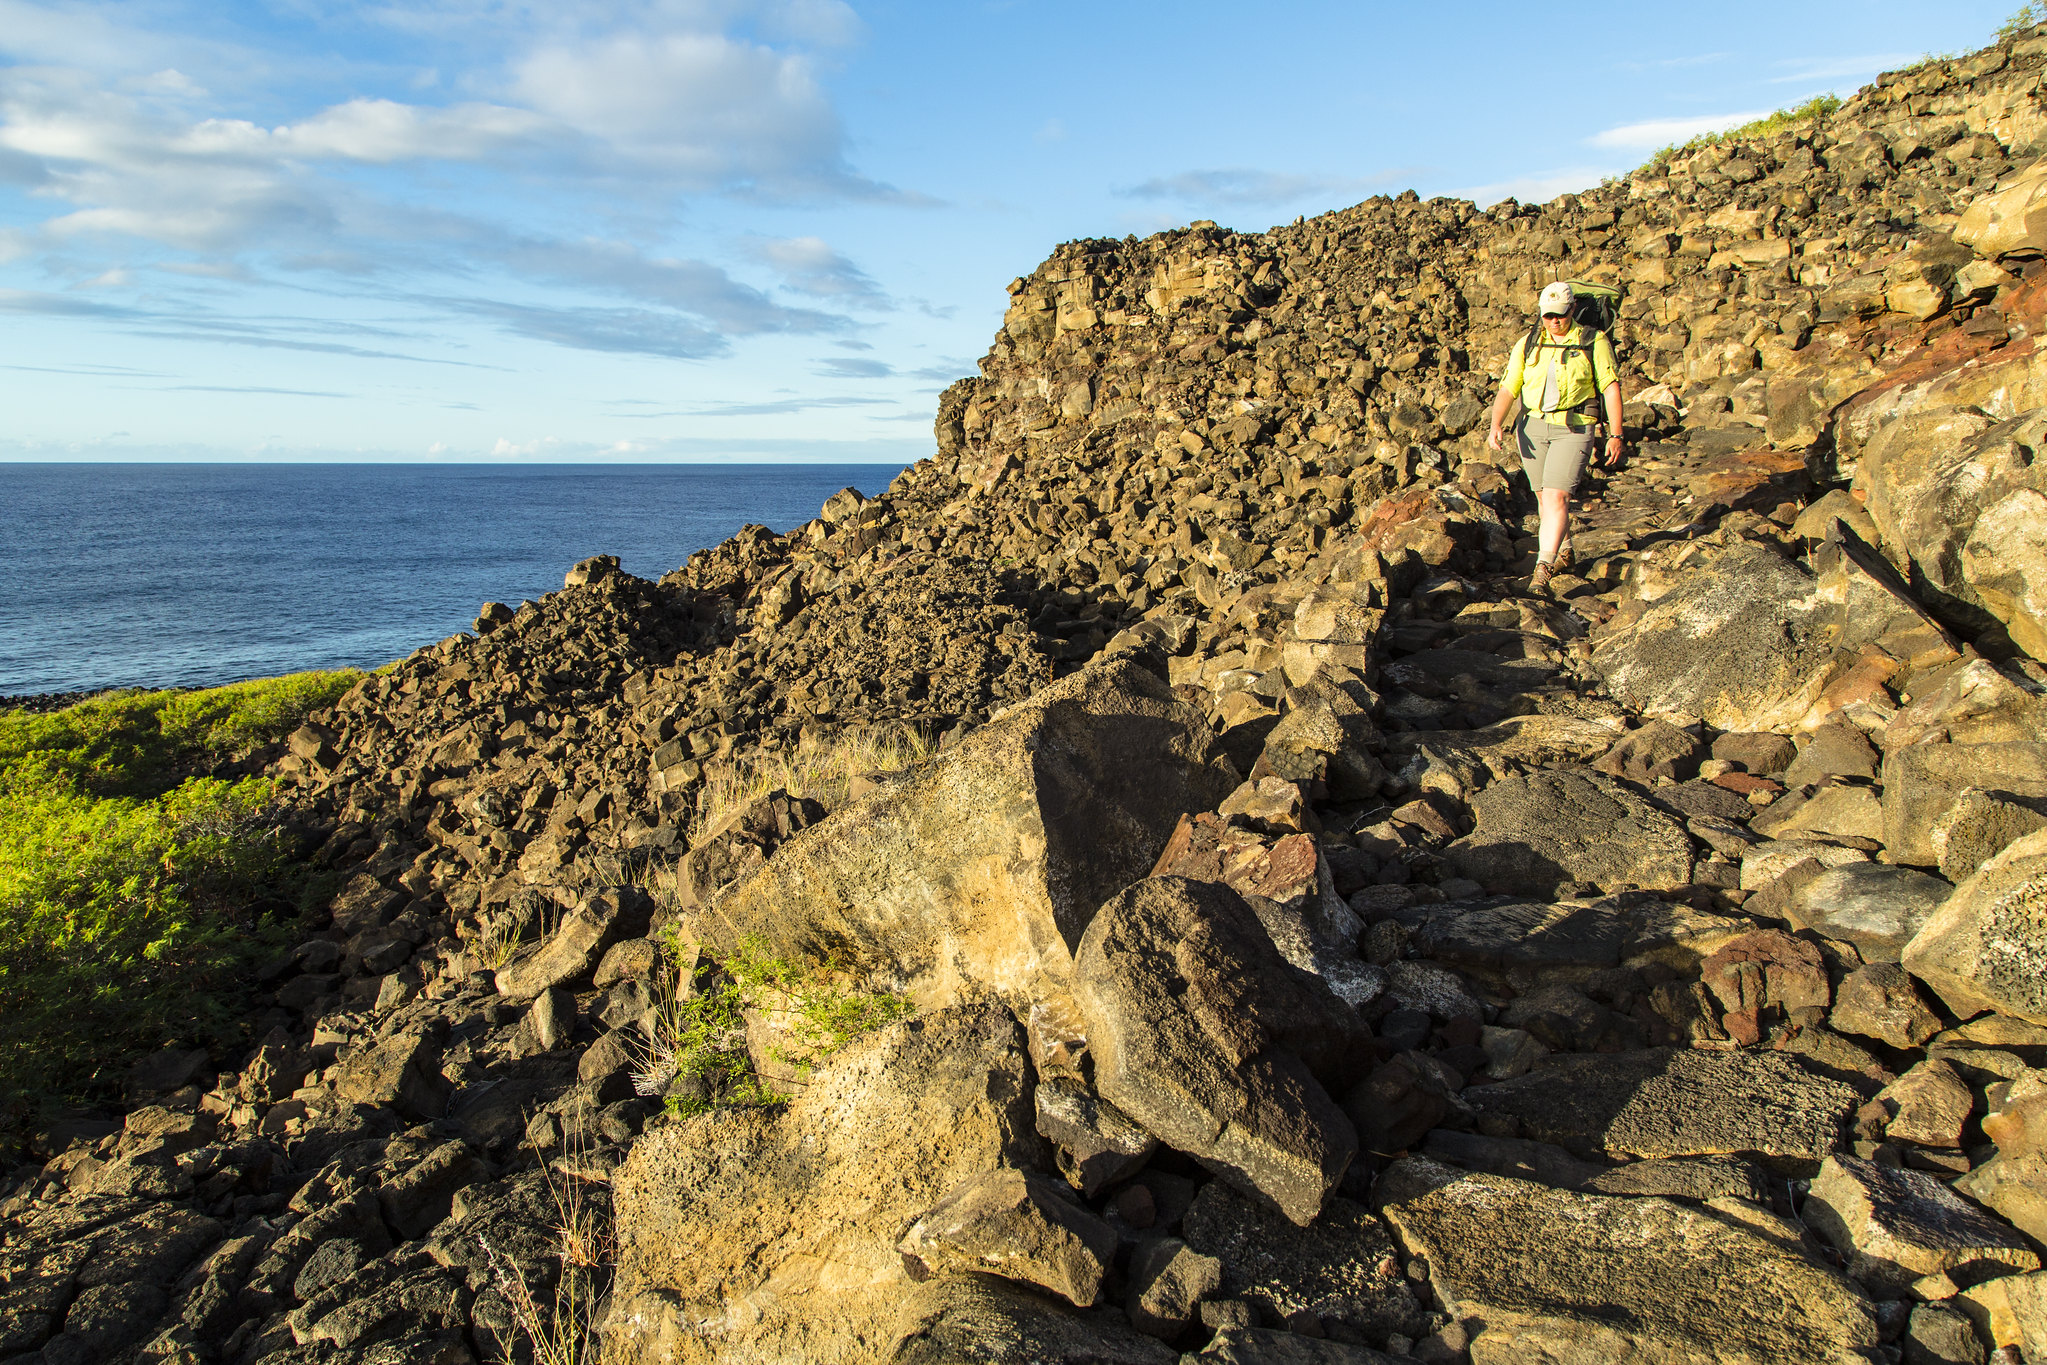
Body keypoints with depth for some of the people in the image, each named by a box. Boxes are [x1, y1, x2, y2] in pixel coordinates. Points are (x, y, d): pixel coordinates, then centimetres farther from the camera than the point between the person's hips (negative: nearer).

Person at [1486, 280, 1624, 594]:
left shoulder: (1594, 342, 1)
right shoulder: (1527, 345, 7)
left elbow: (1611, 388, 0)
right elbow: (1507, 390, 2)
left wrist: (1616, 435, -5)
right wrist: (1495, 426, -15)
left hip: (1574, 429, -4)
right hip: (1533, 427, 4)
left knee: (1556, 496, -16)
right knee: (1544, 496, 13)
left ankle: (1543, 569, -21)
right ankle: (1563, 552, 37)